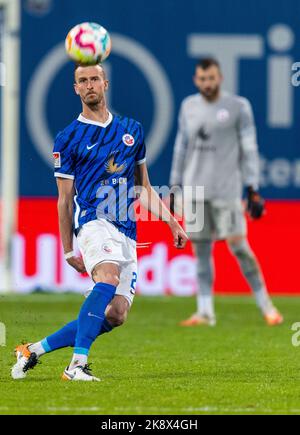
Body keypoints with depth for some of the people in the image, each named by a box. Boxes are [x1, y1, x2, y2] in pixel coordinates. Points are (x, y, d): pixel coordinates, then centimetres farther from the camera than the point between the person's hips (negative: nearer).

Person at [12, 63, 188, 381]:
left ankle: (36, 349, 5)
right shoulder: (68, 139, 4)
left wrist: (171, 222, 17)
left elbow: (144, 187, 25)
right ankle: (77, 364, -38)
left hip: (127, 233, 5)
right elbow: (65, 200, 8)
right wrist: (68, 251, 7)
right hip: (94, 222, -5)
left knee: (116, 315, -6)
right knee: (109, 278, -35)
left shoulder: (132, 129, 17)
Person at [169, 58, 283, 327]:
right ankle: (205, 312, 6)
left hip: (226, 191, -4)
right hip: (195, 190, 4)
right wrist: (175, 186, 14)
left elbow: (249, 150, -3)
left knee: (238, 246, -9)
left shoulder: (239, 107, -1)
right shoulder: (189, 107, 12)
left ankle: (266, 305, 2)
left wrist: (253, 190, -8)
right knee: (201, 250, 3)